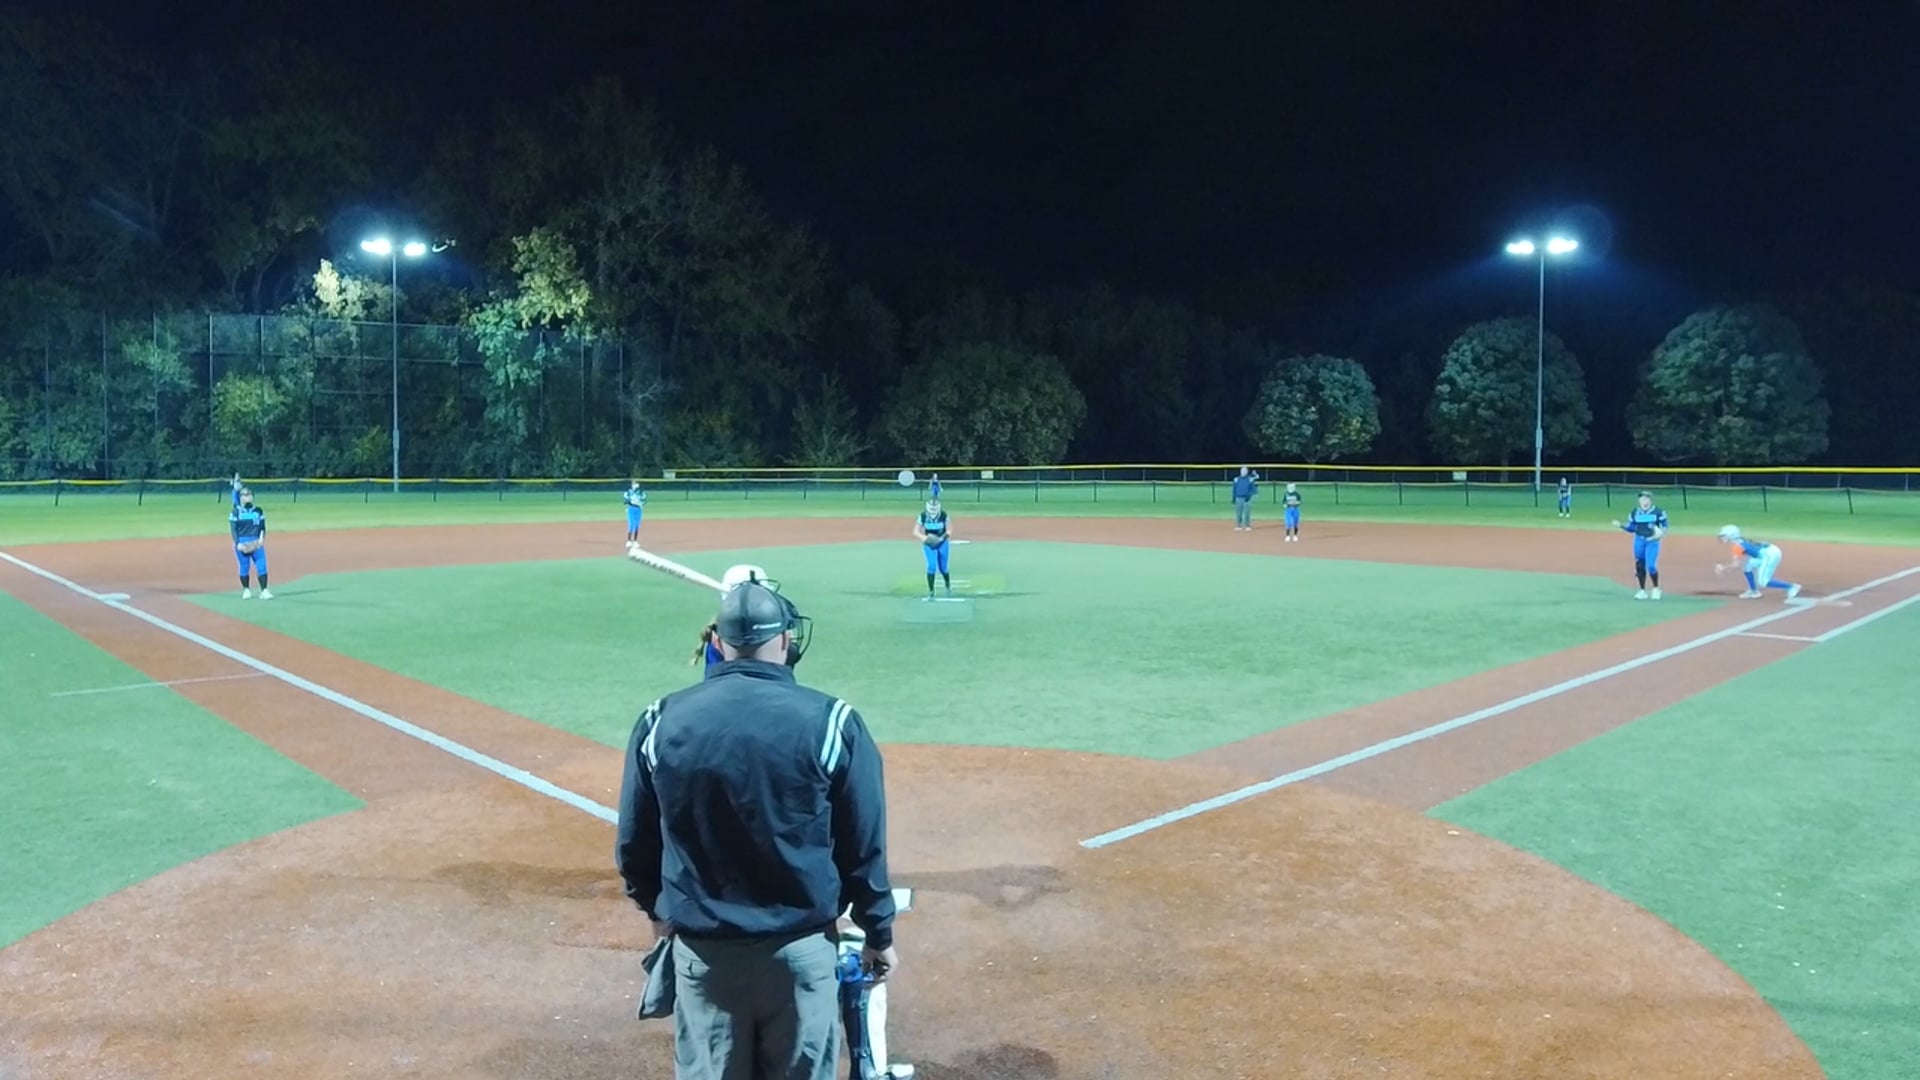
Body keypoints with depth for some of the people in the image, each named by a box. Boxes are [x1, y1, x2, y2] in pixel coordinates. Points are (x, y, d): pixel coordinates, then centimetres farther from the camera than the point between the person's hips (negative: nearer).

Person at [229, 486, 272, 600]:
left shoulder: (258, 511, 9)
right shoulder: (236, 512, 0)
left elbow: (262, 527, 12)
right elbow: (233, 529, -2)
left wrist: (261, 538, -4)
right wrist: (237, 543, -12)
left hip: (256, 543, 2)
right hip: (242, 544, -2)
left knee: (262, 565, -7)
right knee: (244, 567, 3)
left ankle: (264, 591, -6)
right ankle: (246, 590, 16)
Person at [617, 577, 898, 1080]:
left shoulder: (661, 722, -5)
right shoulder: (831, 721, -12)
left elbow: (634, 844, 6)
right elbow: (863, 850, -5)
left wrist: (657, 909, 24)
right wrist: (878, 936, 9)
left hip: (700, 950, 2)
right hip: (801, 947, -2)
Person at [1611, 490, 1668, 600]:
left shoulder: (1658, 512, -5)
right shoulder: (1635, 513, 4)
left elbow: (1664, 526, 3)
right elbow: (1631, 528, 10)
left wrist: (1661, 533, -15)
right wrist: (1620, 526, -3)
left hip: (1652, 541, -4)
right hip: (1639, 541, 4)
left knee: (1651, 566, -13)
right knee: (1639, 566, 6)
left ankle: (1656, 589, 9)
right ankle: (1642, 591, 18)